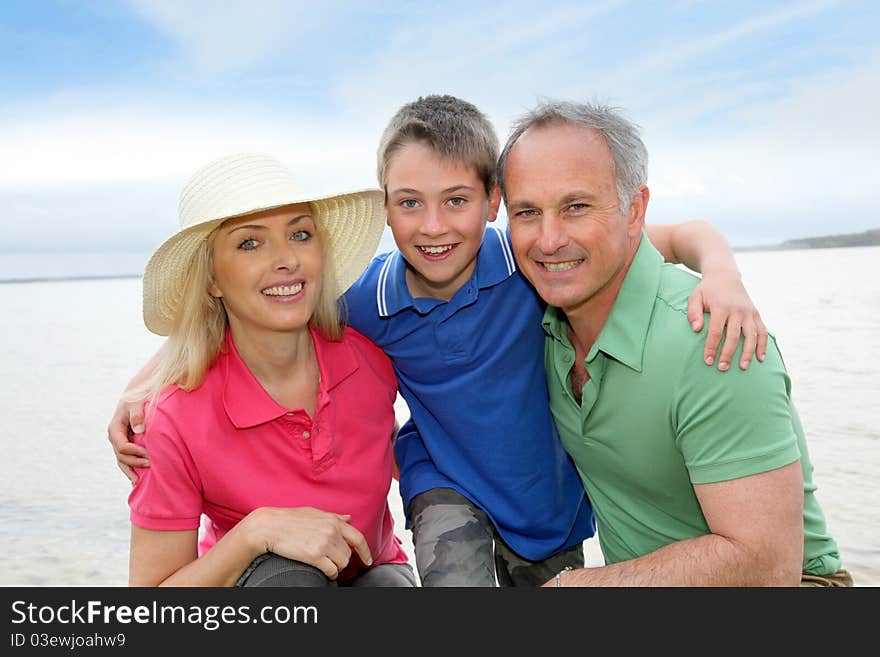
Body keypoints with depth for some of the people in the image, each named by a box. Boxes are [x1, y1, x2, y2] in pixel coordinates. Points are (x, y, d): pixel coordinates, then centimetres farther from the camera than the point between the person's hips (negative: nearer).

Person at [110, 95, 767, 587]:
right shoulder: (364, 300, -19)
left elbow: (676, 235, -18)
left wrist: (721, 272, -39)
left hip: (553, 500, 2)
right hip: (446, 485, -1)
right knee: (455, 577, -27)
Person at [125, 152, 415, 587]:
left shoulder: (372, 354, -15)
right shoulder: (177, 418, -24)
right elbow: (151, 593, -19)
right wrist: (258, 528, -32)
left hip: (370, 570, 3)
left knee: (390, 582, -31)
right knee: (288, 573, -35)